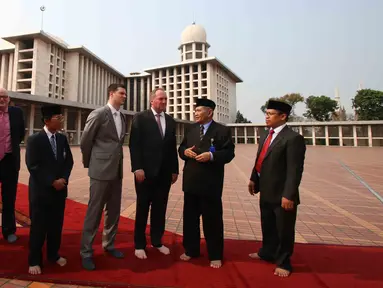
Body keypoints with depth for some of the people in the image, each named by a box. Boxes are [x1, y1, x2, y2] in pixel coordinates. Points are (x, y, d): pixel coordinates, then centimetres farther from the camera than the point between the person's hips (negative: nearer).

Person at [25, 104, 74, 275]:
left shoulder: (62, 138, 6)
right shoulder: (34, 140, -8)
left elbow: (69, 161, 6)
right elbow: (33, 166, -13)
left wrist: (63, 179, -9)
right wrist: (52, 182, -16)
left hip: (60, 189, 4)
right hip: (41, 190, -4)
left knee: (56, 224, 13)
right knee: (38, 226, 6)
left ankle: (53, 254, 31)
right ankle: (34, 260, 22)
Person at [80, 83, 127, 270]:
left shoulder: (122, 117, 11)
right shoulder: (98, 114, -9)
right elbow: (85, 141, -4)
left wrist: (116, 161, 13)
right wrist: (89, 163, 5)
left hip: (117, 170, 7)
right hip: (101, 170, -6)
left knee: (113, 211, 14)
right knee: (94, 211, 2)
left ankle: (109, 245, 31)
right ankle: (86, 252, 18)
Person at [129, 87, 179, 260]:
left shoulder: (170, 121, 12)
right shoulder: (141, 118, -2)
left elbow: (173, 147, 11)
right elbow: (134, 144, -8)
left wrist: (174, 170, 9)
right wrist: (137, 168, -16)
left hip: (165, 172, 4)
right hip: (146, 171, -4)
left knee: (160, 208, 13)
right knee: (142, 208, 9)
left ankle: (157, 241, 29)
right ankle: (140, 244, 24)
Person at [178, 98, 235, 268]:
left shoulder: (223, 131, -4)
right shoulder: (191, 129, 12)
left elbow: (229, 153, -9)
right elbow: (181, 148, 15)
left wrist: (211, 156, -23)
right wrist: (185, 151, -8)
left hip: (211, 183, -5)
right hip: (191, 181, 5)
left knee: (212, 219, 7)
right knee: (190, 217, 15)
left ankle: (215, 256, 26)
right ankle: (191, 250, 34)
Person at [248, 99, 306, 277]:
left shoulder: (293, 138, -17)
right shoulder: (266, 136, 10)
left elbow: (295, 170, -21)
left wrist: (288, 195, -22)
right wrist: (253, 179, 11)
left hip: (281, 194, -8)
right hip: (266, 192, 8)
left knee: (284, 230, 12)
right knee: (267, 227, 24)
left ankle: (283, 263, 32)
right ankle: (267, 253, 45)